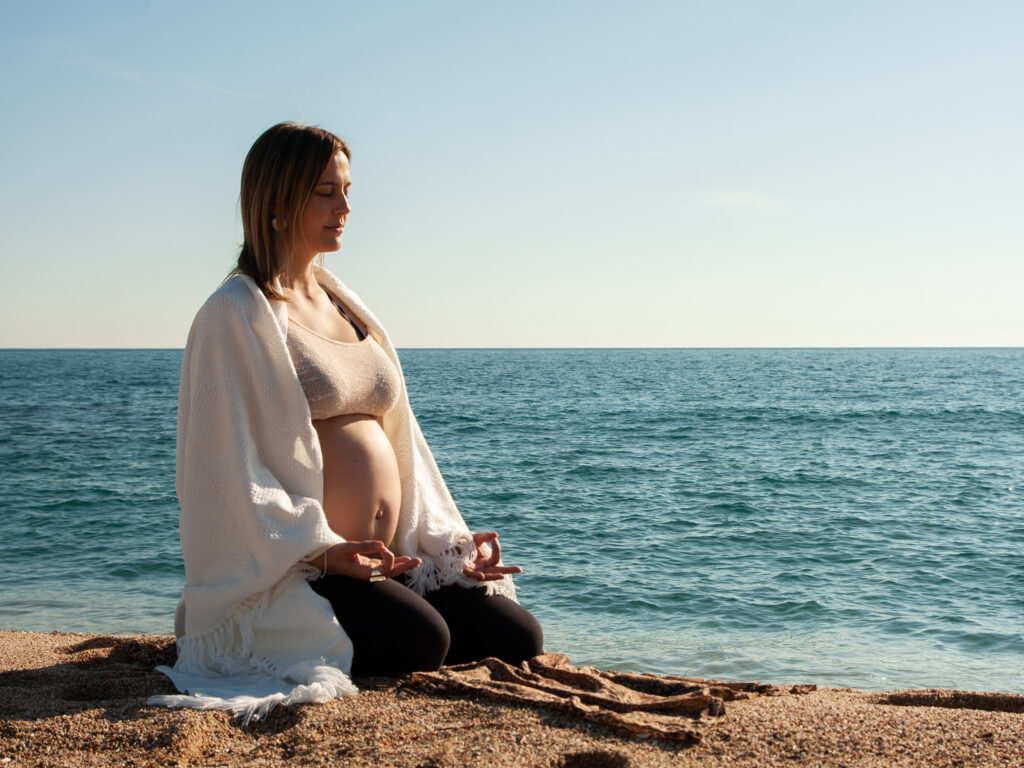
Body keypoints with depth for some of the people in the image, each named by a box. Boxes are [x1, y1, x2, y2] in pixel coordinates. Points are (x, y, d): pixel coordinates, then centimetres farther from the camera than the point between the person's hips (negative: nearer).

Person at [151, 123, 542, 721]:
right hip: (289, 571, -8)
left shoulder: (344, 304, 18)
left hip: (388, 563, 8)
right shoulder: (237, 315, -6)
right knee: (420, 639, -30)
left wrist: (447, 544, 8)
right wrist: (320, 550, -22)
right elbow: (229, 463, -13)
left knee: (519, 639, -4)